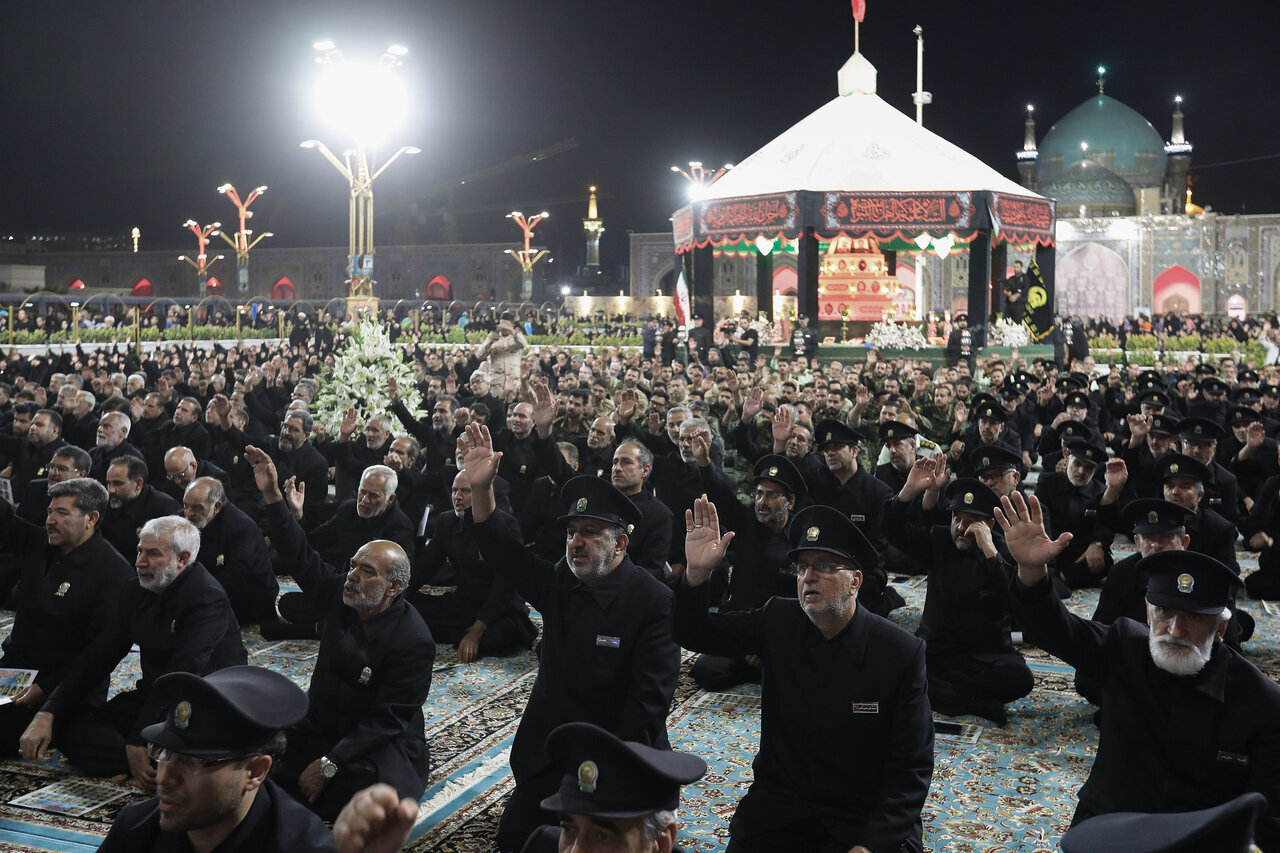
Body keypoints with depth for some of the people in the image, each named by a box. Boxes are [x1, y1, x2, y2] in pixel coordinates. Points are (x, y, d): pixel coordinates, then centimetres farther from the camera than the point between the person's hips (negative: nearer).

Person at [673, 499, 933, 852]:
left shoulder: (901, 652, -11)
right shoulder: (777, 622, -1)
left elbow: (912, 766, -10)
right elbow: (694, 634, 2)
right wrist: (696, 573, -18)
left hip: (866, 819, -2)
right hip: (778, 807, 3)